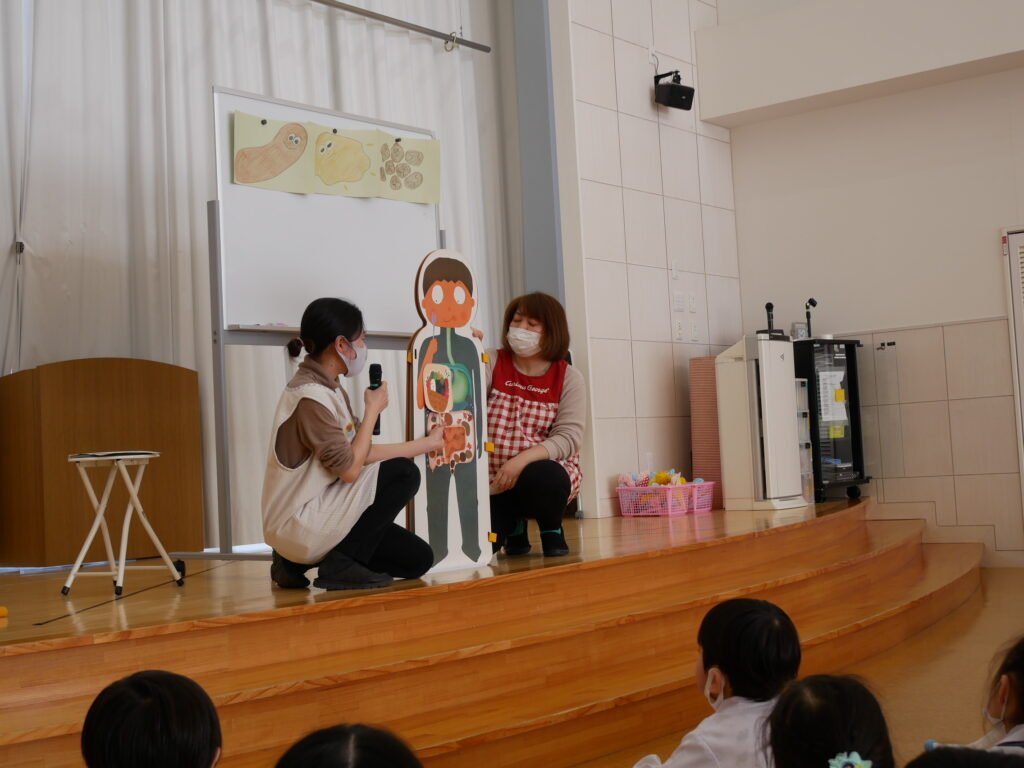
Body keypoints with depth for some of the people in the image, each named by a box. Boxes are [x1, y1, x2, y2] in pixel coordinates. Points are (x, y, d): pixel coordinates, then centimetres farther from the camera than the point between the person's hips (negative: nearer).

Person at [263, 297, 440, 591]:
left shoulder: (328, 389, 10)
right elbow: (349, 469, -23)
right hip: (299, 524, -10)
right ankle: (340, 563, -7)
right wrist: (373, 410, -10)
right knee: (403, 473, -15)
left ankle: (298, 562, 13)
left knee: (418, 559, 11)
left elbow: (360, 453, 11)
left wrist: (427, 443, 14)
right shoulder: (310, 396, -20)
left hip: (313, 516, 10)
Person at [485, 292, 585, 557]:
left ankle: (552, 530, -2)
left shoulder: (568, 377, -5)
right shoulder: (492, 363, -3)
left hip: (545, 471, -1)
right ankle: (515, 524, 20)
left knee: (540, 478, -37)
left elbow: (568, 437, -15)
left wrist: (523, 459, -30)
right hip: (494, 478, 2)